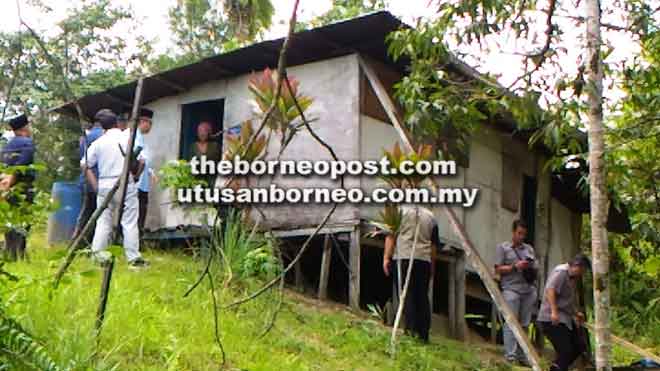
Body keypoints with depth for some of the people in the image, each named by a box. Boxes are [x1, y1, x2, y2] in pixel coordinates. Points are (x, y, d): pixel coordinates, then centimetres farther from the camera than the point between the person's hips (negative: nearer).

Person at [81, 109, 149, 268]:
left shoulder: (98, 143, 3)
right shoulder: (128, 137, -4)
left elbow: (85, 165, 5)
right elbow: (140, 161, -7)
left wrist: (96, 186, 9)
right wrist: (134, 177, 8)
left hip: (105, 186, 2)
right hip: (126, 186, -2)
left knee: (103, 222, 10)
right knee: (129, 223, 2)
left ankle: (96, 254, 8)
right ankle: (134, 258, 4)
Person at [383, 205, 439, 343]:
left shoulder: (400, 211, 3)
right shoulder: (430, 216, 17)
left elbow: (391, 236, -4)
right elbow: (434, 245, 18)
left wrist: (386, 257, -2)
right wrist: (432, 266, 23)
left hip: (403, 258, -4)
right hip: (424, 260, 4)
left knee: (406, 295, -4)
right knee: (423, 297, 7)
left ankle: (412, 330, -12)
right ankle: (423, 335, 8)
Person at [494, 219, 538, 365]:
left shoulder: (529, 248, 21)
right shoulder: (502, 247, 8)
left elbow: (536, 268, 22)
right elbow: (498, 269, 1)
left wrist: (531, 267, -1)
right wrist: (515, 267, -11)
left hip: (529, 290, 4)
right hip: (511, 289, -4)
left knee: (524, 324, 3)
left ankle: (522, 356, 8)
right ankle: (510, 355, -12)